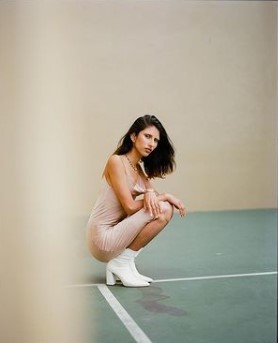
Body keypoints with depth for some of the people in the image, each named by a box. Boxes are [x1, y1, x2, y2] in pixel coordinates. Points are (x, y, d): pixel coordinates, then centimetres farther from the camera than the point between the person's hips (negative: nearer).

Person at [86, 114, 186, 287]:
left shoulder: (139, 168, 11)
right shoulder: (117, 161, -15)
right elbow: (130, 207, -19)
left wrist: (150, 194, -17)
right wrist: (165, 196, -12)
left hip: (115, 232, 9)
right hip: (102, 239, -9)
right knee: (162, 210, -20)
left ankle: (126, 263, 5)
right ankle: (121, 263, -8)